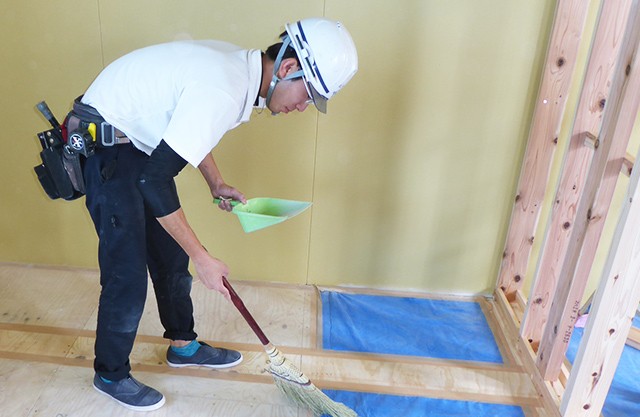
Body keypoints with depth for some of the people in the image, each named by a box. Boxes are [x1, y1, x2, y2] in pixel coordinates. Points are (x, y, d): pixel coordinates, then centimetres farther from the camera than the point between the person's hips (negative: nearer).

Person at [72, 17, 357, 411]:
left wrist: (217, 183, 5)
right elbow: (154, 181, -31)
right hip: (103, 146, -9)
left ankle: (183, 345, 33)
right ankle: (111, 375, 20)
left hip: (139, 141, 9)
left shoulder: (238, 67, -2)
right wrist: (202, 257, -23)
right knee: (128, 274, -3)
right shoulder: (224, 91, -31)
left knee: (172, 255, 15)